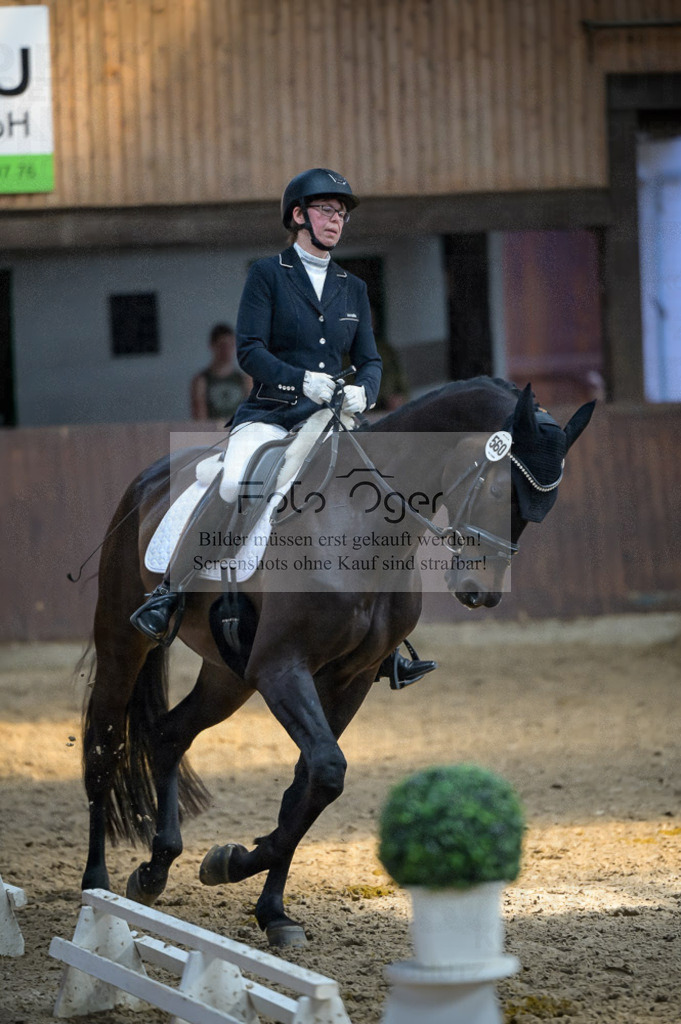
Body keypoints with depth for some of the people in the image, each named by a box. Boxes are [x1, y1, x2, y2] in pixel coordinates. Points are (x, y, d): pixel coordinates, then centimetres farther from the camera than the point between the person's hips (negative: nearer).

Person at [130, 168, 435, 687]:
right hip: (269, 418, -5)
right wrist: (302, 379, -23)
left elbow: (369, 360, 13)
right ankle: (170, 587, -18)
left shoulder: (353, 288, 17)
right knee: (234, 484, -35)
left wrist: (362, 391, -11)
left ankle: (386, 650, -3)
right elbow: (249, 348, -8)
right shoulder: (268, 274, 2)